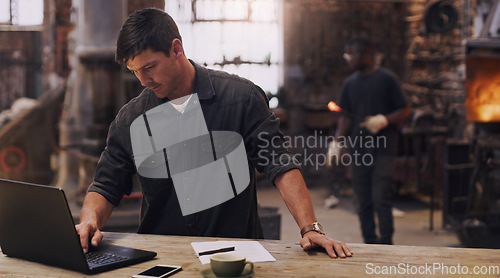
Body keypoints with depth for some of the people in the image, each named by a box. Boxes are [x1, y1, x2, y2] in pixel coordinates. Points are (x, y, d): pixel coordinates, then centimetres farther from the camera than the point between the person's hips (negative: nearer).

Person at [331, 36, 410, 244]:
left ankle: (386, 244, 0)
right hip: (358, 150, 5)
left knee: (380, 198, -10)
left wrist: (384, 120, -17)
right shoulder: (350, 84, 11)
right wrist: (337, 143, 5)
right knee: (363, 202, 7)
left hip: (383, 150, -5)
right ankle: (369, 243, 17)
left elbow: (405, 110, -1)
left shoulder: (387, 79, -3)